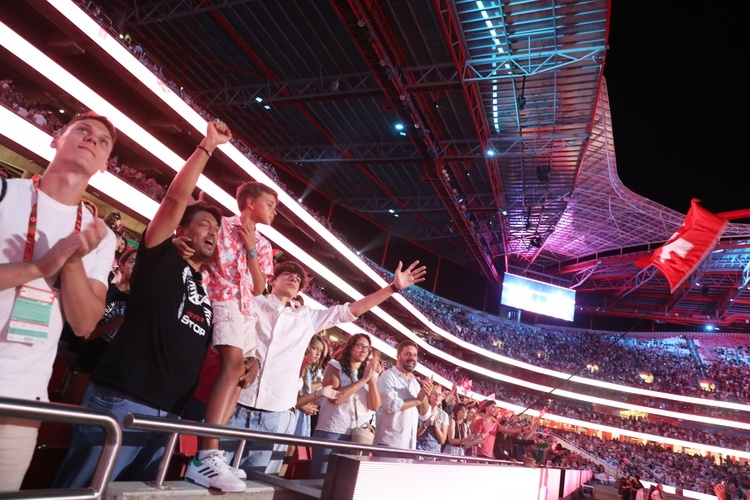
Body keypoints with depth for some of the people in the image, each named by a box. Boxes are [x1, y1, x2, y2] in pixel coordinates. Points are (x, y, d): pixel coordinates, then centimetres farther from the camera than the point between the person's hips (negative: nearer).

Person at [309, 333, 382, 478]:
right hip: (331, 432, -4)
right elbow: (335, 396, -15)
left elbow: (375, 406, 2)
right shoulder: (335, 366, 1)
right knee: (321, 479, -1)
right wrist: (363, 379, -13)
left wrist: (371, 378, -8)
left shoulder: (371, 374, 13)